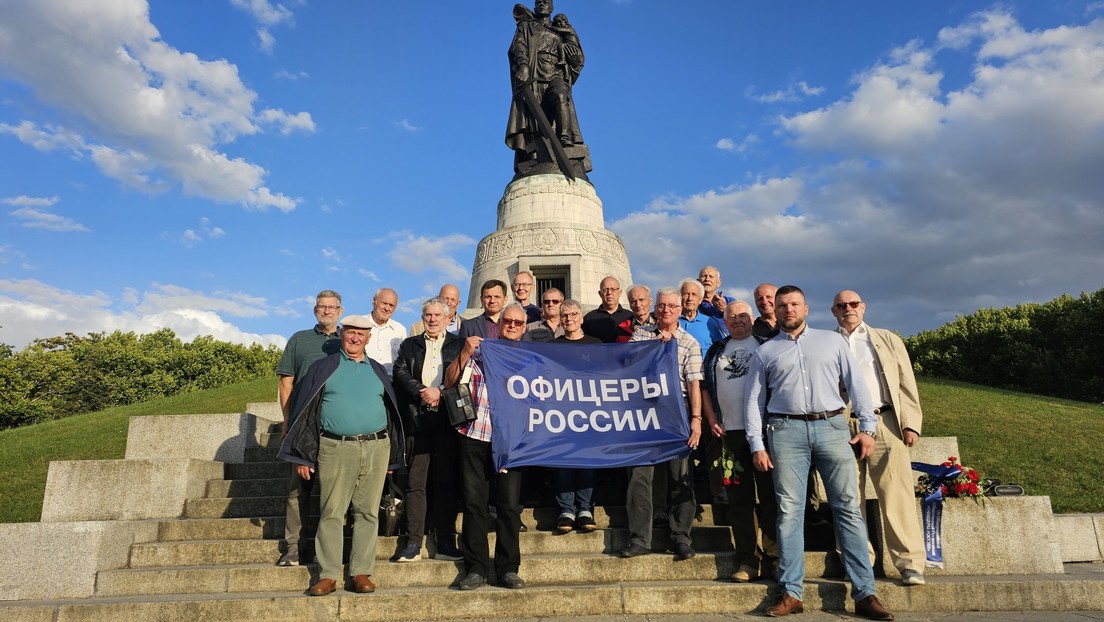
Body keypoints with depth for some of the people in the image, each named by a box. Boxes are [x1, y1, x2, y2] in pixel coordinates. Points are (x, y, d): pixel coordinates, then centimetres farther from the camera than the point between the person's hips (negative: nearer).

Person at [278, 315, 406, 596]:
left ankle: (361, 572, 13)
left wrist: (392, 456, 11)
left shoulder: (378, 371, 15)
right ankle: (328, 575, 10)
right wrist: (303, 456, -1)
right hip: (335, 449, -2)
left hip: (375, 449, 2)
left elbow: (391, 411, 16)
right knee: (331, 513, 0)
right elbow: (306, 412, 5)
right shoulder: (323, 368, 8)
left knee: (368, 512, 4)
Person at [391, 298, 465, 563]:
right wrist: (422, 392, -10)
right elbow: (400, 373, 4)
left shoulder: (459, 344, 13)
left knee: (446, 482, 1)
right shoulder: (409, 345, 18)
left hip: (447, 419, -1)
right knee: (415, 483, 0)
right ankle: (413, 543, 5)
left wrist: (441, 392, -10)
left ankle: (445, 543, 8)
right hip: (417, 420, 1)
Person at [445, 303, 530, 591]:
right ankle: (476, 569, 14)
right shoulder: (480, 349, 9)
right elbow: (449, 381, 3)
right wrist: (465, 353, -9)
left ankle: (508, 569, 14)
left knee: (510, 505, 1)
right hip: (475, 436, 0)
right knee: (474, 503, 4)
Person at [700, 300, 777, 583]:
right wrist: (711, 420, 4)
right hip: (729, 432, 3)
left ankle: (773, 558, 10)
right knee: (739, 498, 5)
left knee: (769, 495, 0)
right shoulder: (716, 351, 16)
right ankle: (747, 561, 11)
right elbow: (705, 386, 15)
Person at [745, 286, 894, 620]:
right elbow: (753, 401, 9)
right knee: (789, 511, -1)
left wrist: (868, 427, 2)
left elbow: (856, 384, 11)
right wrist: (757, 445, 1)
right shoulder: (764, 352, 13)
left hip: (832, 426, 1)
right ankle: (792, 593, 4)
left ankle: (865, 592, 5)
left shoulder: (832, 340, 14)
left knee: (848, 508, -1)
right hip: (786, 430, 0)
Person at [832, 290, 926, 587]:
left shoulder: (888, 340, 17)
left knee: (897, 496, -5)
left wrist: (911, 423, 1)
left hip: (885, 423, 0)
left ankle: (910, 564, 1)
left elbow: (906, 384, 12)